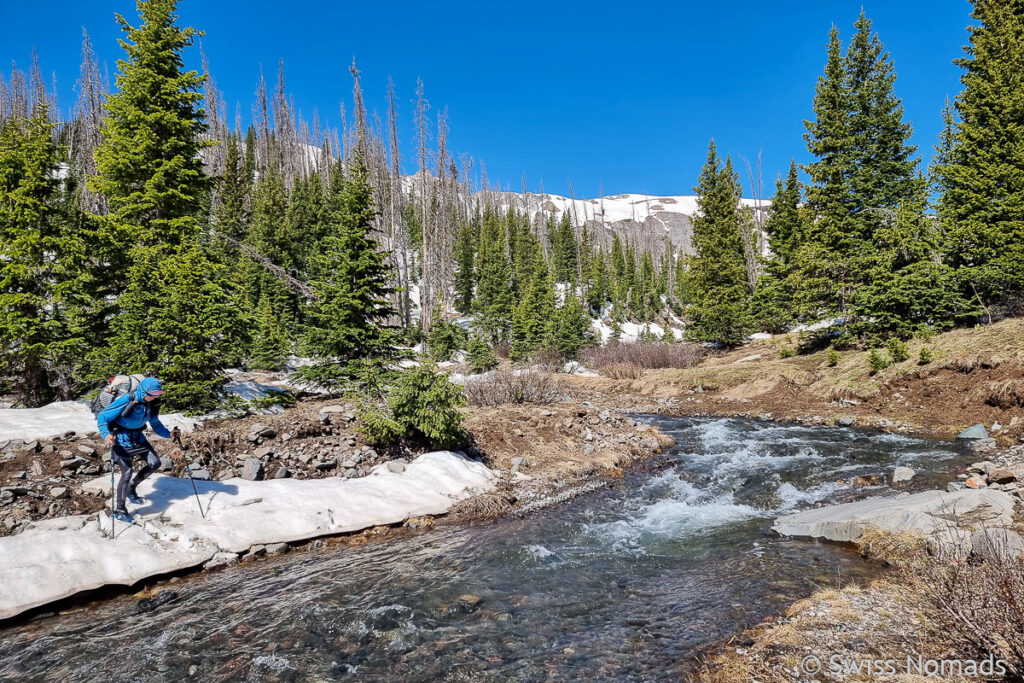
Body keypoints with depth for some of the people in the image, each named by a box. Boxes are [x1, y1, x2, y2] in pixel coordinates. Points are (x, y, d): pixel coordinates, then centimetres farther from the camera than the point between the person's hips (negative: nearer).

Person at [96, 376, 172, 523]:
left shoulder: (152, 403, -6)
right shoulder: (126, 400, -26)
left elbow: (155, 423, 9)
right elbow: (102, 416, -22)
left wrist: (168, 434, -6)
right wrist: (106, 434, -38)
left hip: (138, 437, 7)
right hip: (121, 439, -6)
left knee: (155, 463, 2)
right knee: (127, 473, -12)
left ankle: (132, 487, 27)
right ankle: (120, 510, 5)